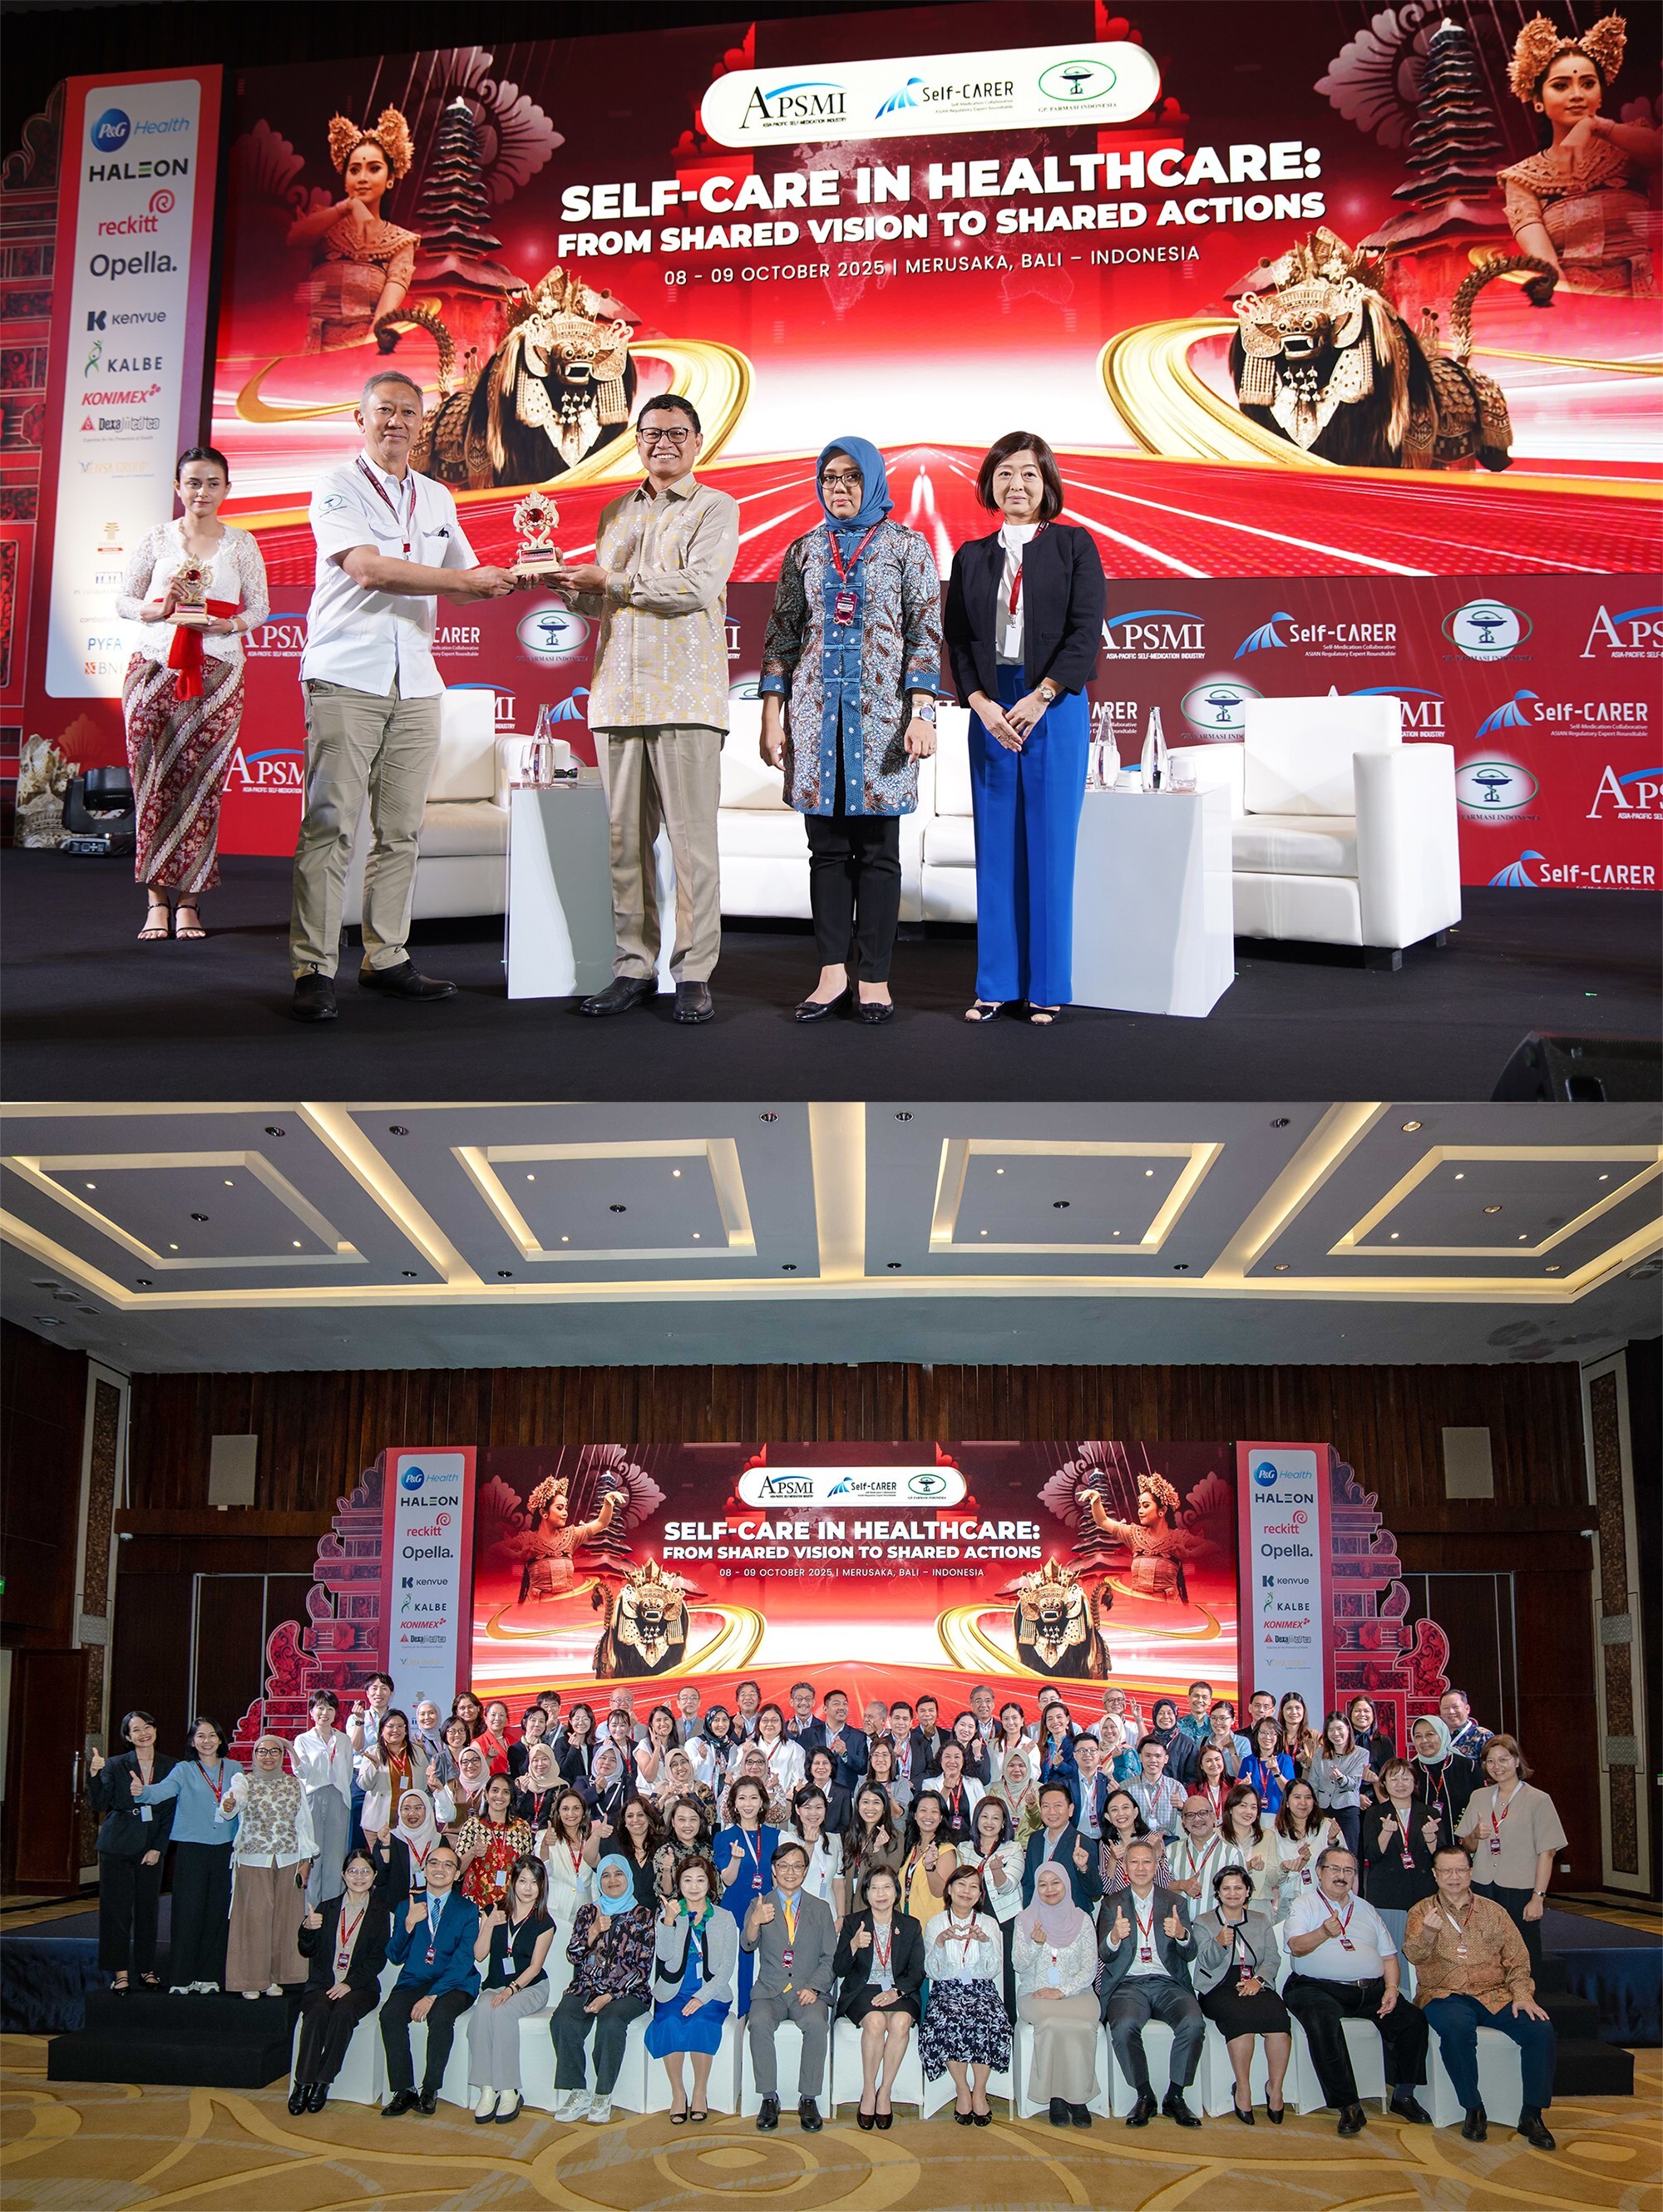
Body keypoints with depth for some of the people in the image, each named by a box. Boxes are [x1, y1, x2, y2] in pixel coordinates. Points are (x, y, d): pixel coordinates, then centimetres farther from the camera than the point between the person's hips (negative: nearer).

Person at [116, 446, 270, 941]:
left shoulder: (241, 542, 10)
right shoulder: (156, 538, 9)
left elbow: (260, 606, 10)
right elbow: (124, 601, 11)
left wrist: (229, 624, -10)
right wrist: (160, 609, -9)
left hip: (218, 673, 0)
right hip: (155, 667, 0)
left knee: (202, 784, -4)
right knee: (154, 783, -5)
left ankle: (189, 903, 0)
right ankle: (156, 901, 0)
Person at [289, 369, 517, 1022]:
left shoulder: (436, 498, 19)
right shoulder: (337, 490, -1)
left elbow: (466, 576, 25)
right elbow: (368, 568, -15)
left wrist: (512, 577, 4)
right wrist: (467, 582, -15)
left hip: (415, 683, 6)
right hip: (346, 677, -6)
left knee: (401, 829, 5)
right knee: (330, 824, -9)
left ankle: (385, 957, 11)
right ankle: (314, 969, -8)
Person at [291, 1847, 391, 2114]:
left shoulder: (380, 1912, 9)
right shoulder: (327, 1908, 16)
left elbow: (378, 1958, 0)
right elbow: (307, 1951, 8)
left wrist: (350, 1983, -15)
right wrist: (307, 1929, -15)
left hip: (359, 1986, -1)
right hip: (322, 1983, 2)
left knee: (343, 2013, -33)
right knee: (318, 2012, -31)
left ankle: (322, 2083, -28)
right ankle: (303, 2083, -30)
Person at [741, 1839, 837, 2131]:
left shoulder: (821, 1909, 13)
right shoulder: (758, 1905, 10)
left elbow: (830, 1957, 9)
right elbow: (748, 1945, -7)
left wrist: (813, 1987, -10)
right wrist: (754, 1923, -31)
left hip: (809, 1992, 0)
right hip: (769, 1991, 0)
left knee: (817, 2023, -32)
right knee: (760, 2023, -32)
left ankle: (808, 2099, -19)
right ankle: (769, 2098, -18)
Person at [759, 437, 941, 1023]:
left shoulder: (906, 546, 5)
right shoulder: (804, 550, 13)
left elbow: (925, 633, 0)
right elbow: (781, 634, 12)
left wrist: (923, 713, -10)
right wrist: (772, 715, 4)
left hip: (881, 709, -3)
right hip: (816, 710, 3)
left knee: (876, 848, -1)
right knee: (826, 846, 2)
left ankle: (873, 977, 2)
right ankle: (833, 972, 5)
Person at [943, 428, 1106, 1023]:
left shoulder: (1073, 545, 4)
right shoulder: (971, 557, 13)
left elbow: (1086, 630, -5)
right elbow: (957, 640, 7)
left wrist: (1041, 697, -14)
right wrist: (983, 704, -8)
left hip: (1055, 705, -3)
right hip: (989, 709, 3)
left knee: (1050, 846, -1)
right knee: (995, 847, 4)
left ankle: (1047, 987, 6)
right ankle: (995, 985, 10)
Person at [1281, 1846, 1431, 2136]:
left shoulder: (1365, 1908, 23)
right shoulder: (1303, 1905, 9)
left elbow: (1389, 1955, 20)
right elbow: (1297, 1947, -7)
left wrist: (1391, 1989, 1)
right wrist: (1324, 1933, -26)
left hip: (1372, 1989, 4)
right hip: (1319, 1988, -4)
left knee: (1412, 2020, -19)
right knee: (1324, 2025, -35)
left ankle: (1404, 2096, -4)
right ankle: (1347, 2106, -26)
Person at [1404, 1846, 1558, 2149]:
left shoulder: (1494, 1911, 15)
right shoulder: (1422, 1912, 8)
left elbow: (1517, 1961, 12)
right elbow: (1413, 1955, -9)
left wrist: (1522, 1995, -6)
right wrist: (1427, 1933, -31)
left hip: (1494, 1995, 3)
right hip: (1444, 1995, -3)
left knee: (1541, 2029, -23)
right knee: (1457, 2028, -36)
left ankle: (1531, 2115, -10)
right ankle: (1473, 2110, -18)